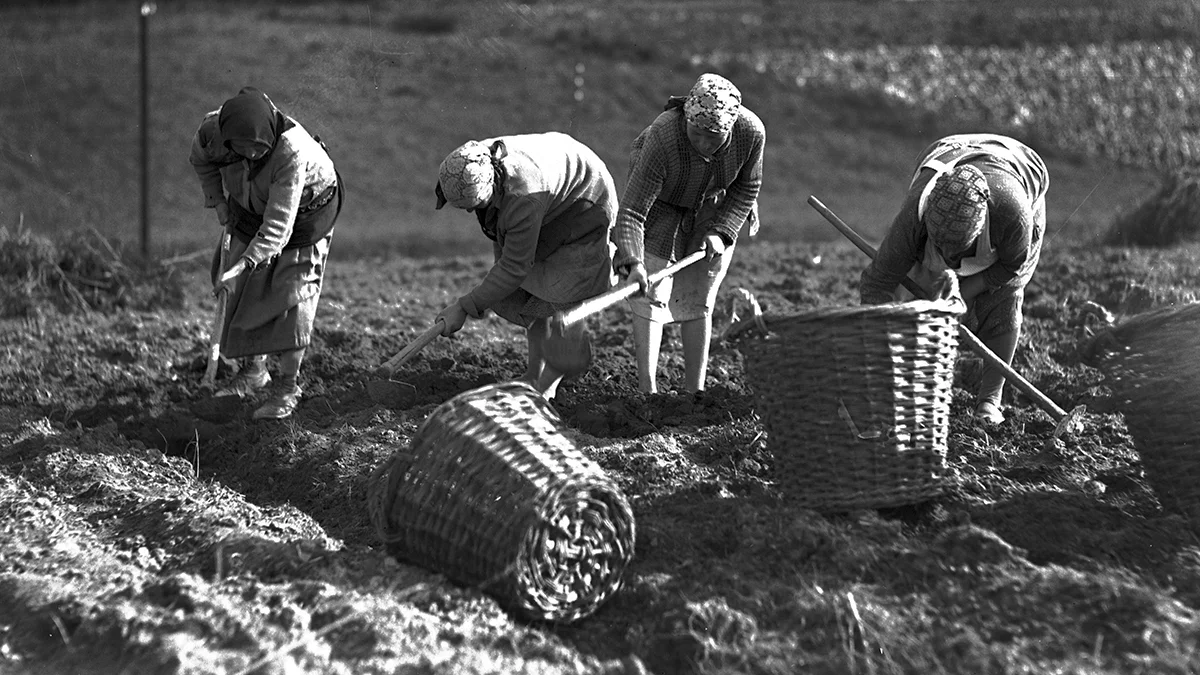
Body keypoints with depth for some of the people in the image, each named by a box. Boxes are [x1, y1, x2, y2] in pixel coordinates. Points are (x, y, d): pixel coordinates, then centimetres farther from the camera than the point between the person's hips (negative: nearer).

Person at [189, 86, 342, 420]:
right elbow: (201, 160, 1)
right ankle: (254, 370, 24)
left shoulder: (293, 150, -43)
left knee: (292, 294, -10)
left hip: (304, 211, -5)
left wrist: (241, 265, -52)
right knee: (243, 289, 7)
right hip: (251, 209, 5)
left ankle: (287, 385, -1)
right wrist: (217, 200, -6)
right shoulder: (212, 129, -28)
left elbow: (278, 225, -43)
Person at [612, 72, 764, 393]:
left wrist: (720, 232, -20)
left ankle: (694, 391, 8)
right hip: (661, 204, -2)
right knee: (651, 294, -10)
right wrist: (632, 263, -54)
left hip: (714, 209, 2)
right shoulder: (663, 137, -40)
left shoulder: (751, 132, -31)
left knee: (698, 301, 2)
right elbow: (631, 211, -41)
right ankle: (647, 389, -8)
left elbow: (747, 188, -9)